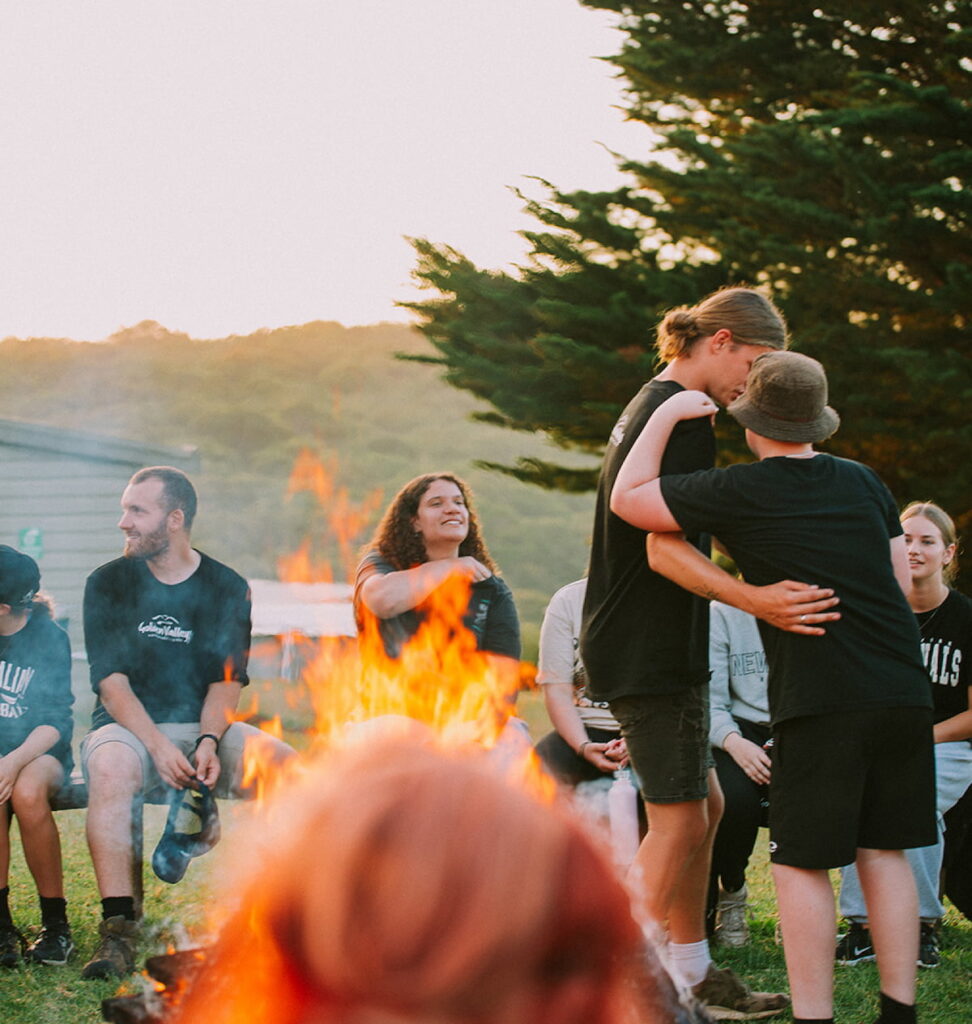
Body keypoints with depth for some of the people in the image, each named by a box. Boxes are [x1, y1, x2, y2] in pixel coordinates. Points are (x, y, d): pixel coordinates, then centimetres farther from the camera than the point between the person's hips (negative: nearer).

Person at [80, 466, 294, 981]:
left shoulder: (227, 589, 6)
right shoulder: (108, 583, 3)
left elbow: (226, 679, 1)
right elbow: (111, 680, -5)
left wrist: (208, 740, -20)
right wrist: (158, 746, -21)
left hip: (205, 728, 2)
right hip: (128, 727, -1)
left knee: (282, 763, -27)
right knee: (110, 765, -38)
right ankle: (118, 929, -39)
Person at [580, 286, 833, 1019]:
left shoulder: (648, 407, 17)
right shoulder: (682, 416, -16)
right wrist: (756, 599, -32)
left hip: (642, 646, 10)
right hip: (653, 651, -10)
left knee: (704, 804, 15)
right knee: (680, 819, -6)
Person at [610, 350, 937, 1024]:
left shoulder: (744, 493, -5)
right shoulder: (864, 482, 13)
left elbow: (627, 499, 0)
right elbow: (902, 584, 16)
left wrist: (667, 415, 8)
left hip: (820, 702, -6)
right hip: (904, 692, 6)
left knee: (801, 863, 1)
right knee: (883, 853, 12)